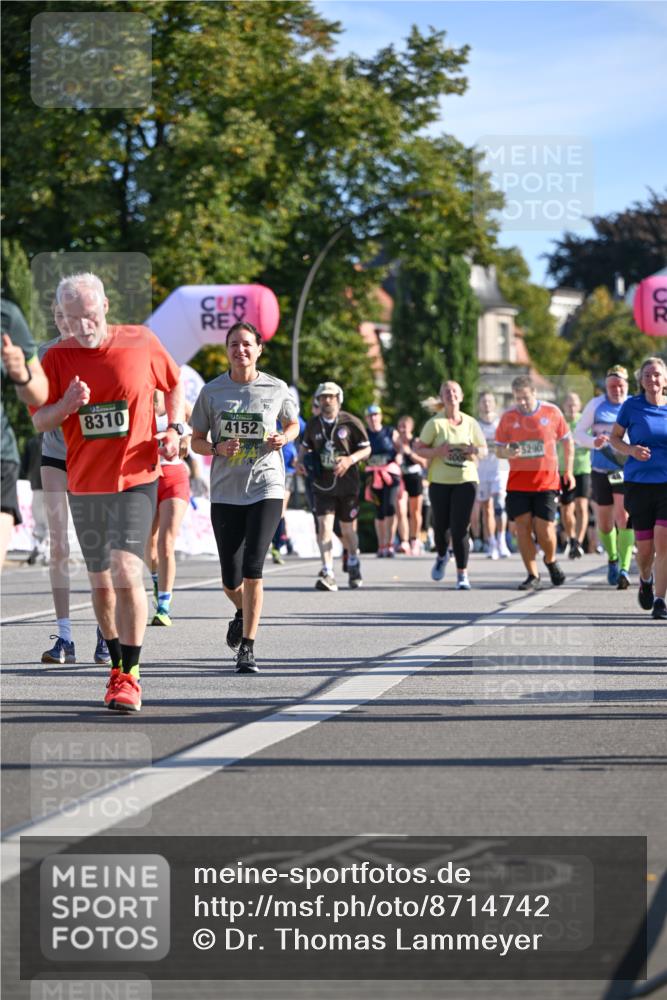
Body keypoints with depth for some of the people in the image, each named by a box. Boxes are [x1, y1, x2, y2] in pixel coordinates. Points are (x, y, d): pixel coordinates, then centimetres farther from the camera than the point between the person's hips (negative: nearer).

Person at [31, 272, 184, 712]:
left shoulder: (142, 342, -3)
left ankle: (130, 676, -11)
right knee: (101, 582, 11)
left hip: (136, 479, -3)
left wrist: (174, 430, 1)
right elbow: (39, 421, 1)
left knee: (126, 572, -17)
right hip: (84, 484, 3)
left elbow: (174, 384, 14)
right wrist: (67, 405, -19)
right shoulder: (57, 357, -1)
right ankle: (117, 666, 29)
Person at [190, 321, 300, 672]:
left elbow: (293, 424, 19)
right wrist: (217, 449, -13)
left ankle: (247, 647, -9)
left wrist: (283, 438, -3)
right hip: (225, 492, 2)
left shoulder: (276, 389, 2)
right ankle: (242, 613, 41)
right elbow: (197, 441, 8)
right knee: (231, 580, 5)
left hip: (266, 488, -1)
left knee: (252, 567, -16)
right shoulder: (211, 392, 2)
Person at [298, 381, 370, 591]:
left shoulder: (351, 422, -5)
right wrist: (301, 460, 0)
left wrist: (351, 459, -20)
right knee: (324, 525, -15)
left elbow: (366, 448, -2)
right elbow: (305, 446, 21)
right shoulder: (313, 424, 4)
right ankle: (327, 574, -20)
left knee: (348, 529, 11)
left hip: (347, 485, -1)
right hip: (322, 485, 1)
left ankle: (353, 564, 40)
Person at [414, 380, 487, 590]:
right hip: (439, 481, 0)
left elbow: (484, 448, 14)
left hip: (465, 480, 0)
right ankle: (441, 557, 42)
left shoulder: (470, 423, 4)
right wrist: (437, 451, -20)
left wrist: (475, 451, -9)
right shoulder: (435, 423, -3)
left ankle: (462, 575, -2)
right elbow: (418, 448, -2)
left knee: (460, 529, -9)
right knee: (441, 524, 9)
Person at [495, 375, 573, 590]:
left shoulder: (551, 412, -2)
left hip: (547, 481, -2)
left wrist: (568, 471, 4)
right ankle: (533, 576, 6)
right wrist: (507, 453, -18)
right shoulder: (508, 417, 1)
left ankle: (551, 561, 24)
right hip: (518, 481, 2)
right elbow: (500, 449, 6)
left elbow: (567, 441, 9)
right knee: (522, 526, -4)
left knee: (544, 528, -7)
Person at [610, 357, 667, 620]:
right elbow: (614, 437, 8)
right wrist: (631, 450, -12)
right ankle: (645, 580, 35)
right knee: (645, 549, 2)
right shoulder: (631, 406, 0)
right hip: (639, 483, 0)